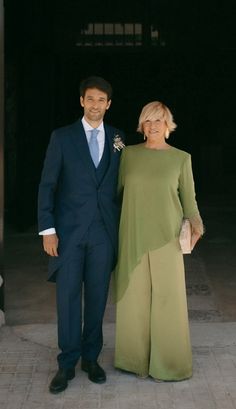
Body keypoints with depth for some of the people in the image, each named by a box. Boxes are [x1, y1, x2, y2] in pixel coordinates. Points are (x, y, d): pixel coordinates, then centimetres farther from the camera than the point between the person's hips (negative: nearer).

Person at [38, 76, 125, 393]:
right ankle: (67, 364, 11)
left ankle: (91, 357, 21)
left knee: (97, 297, 7)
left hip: (104, 231, 2)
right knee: (68, 297, 0)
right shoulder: (62, 137, 1)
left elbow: (121, 183, 11)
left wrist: (122, 227, 5)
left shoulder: (118, 139, 8)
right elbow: (47, 185, -1)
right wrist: (47, 229, -8)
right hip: (69, 230, -2)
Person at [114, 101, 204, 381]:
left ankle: (168, 362, 15)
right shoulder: (129, 154, 6)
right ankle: (136, 357, 21)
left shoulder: (181, 158, 2)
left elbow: (189, 200, 3)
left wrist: (195, 225, -14)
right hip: (133, 235, 2)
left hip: (165, 237, -1)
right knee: (133, 296, 5)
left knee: (167, 297, 1)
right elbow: (116, 189, 13)